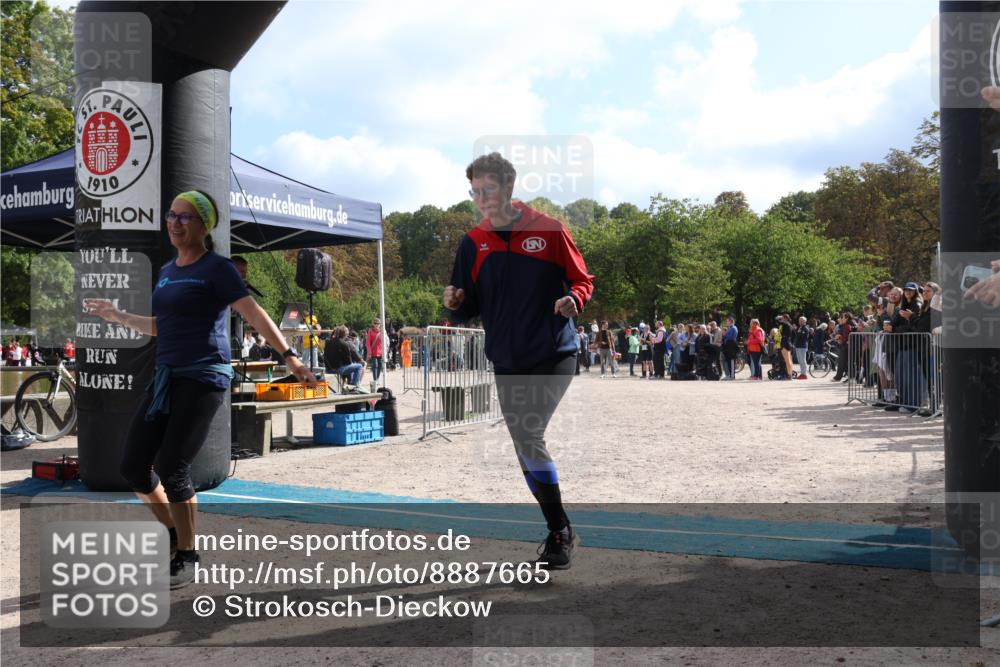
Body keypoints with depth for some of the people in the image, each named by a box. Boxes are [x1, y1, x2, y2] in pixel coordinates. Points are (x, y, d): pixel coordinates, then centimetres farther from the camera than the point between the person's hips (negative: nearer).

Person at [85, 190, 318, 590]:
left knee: (172, 470, -10)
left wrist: (290, 357, -24)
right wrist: (118, 316, 23)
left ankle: (187, 559, 7)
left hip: (203, 379, -7)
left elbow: (254, 314, -15)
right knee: (133, 467, 3)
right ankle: (176, 534, 25)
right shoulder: (166, 271, 16)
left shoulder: (217, 268, -6)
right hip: (166, 378, 7)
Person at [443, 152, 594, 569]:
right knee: (527, 447, 8)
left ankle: (561, 535, -2)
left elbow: (582, 280, 3)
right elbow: (469, 310, 10)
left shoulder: (548, 230, -3)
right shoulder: (472, 243, 6)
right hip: (506, 362, 5)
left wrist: (573, 299, -19)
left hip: (553, 355, -4)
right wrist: (455, 303, -13)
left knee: (529, 437, -17)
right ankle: (560, 532, 24)